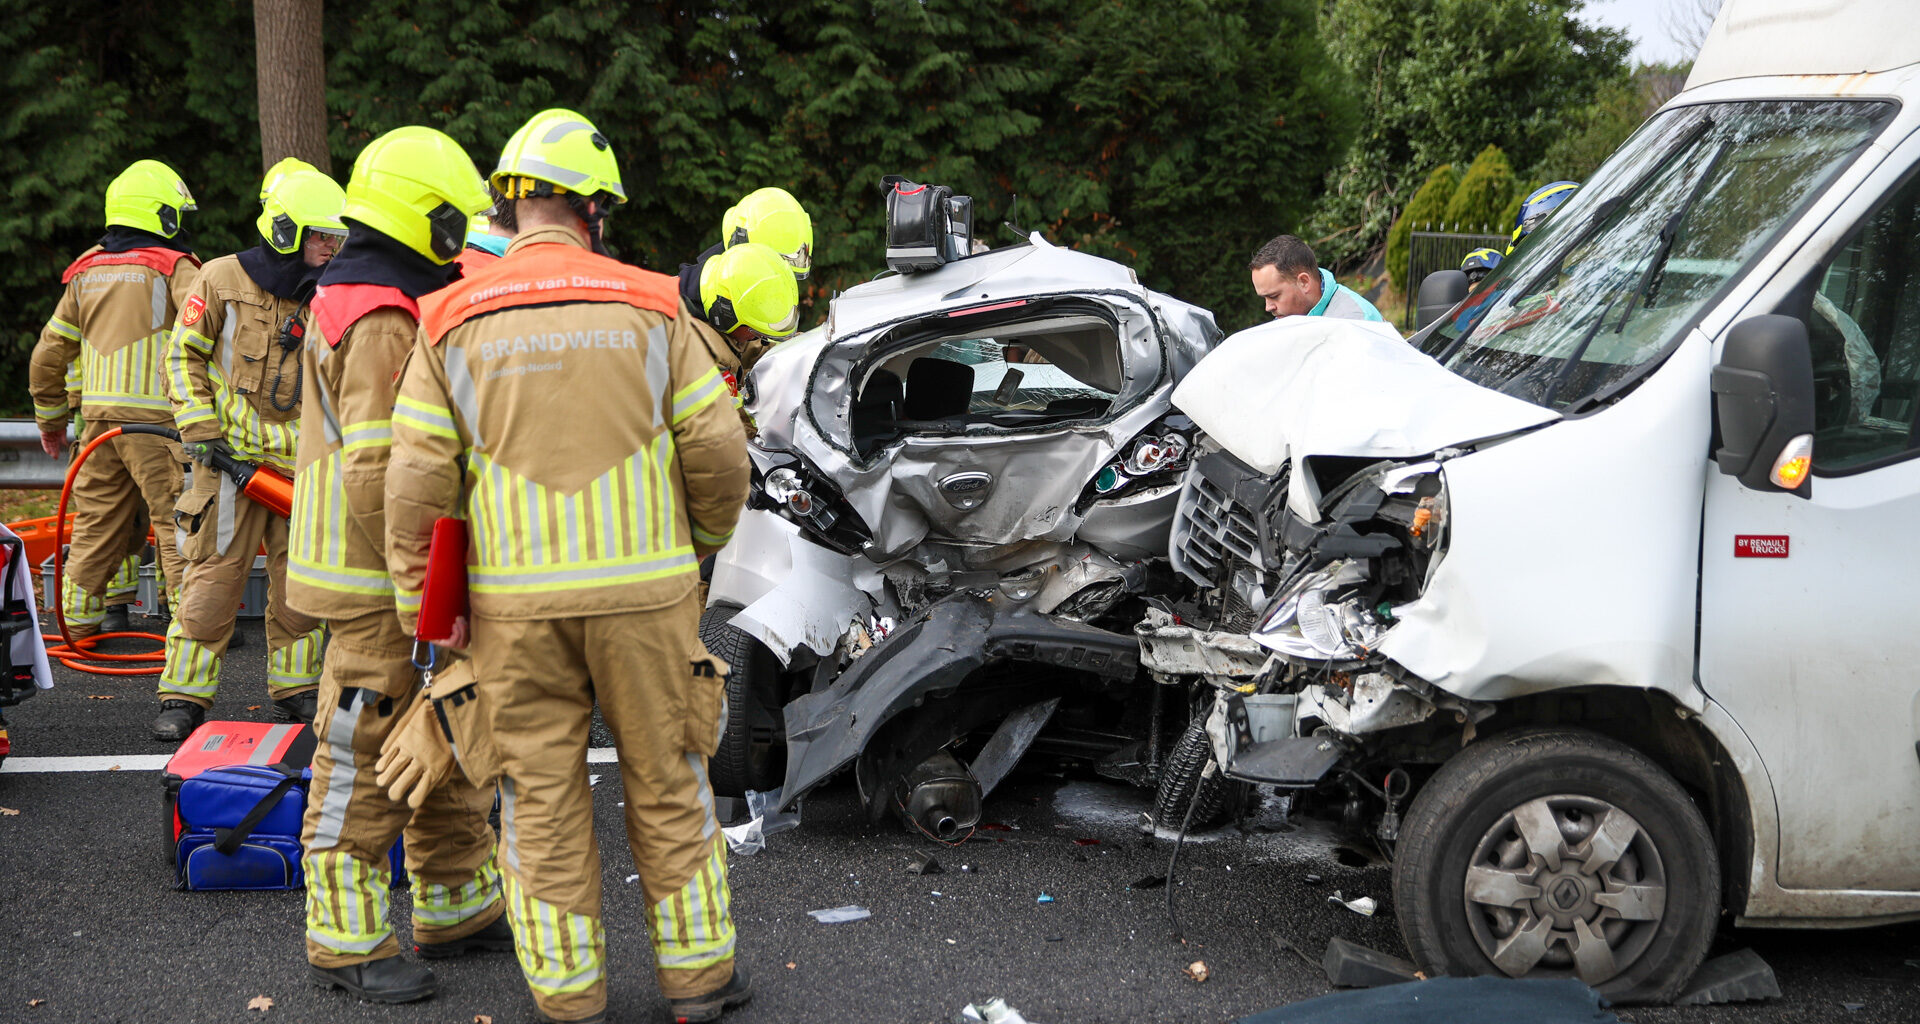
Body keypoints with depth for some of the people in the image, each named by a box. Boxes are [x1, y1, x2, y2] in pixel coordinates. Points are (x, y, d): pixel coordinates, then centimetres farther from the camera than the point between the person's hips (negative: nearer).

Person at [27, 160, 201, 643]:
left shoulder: (86, 273, 15)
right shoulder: (174, 268, -3)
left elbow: (49, 353, 19)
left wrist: (50, 417, 28)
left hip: (99, 416, 6)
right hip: (156, 417, -6)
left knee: (98, 519, 14)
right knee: (179, 520, -2)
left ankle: (79, 619, 21)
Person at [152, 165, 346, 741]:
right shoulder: (223, 279, -2)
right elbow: (183, 356, -1)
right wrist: (201, 430, -8)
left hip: (301, 462, 4)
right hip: (231, 456, -4)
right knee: (213, 580, -5)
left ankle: (296, 691, 19)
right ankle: (184, 698, 4)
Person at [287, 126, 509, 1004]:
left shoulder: (351, 300, 16)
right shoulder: (386, 322, -18)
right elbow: (379, 475, -26)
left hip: (402, 578, 11)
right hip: (381, 588, -11)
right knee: (366, 765, 0)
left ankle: (458, 909, 30)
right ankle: (346, 944, 10)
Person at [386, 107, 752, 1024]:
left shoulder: (453, 322, 0)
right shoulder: (650, 307, -1)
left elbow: (418, 482, -3)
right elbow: (716, 451, 0)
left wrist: (419, 599, 6)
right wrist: (704, 539, 18)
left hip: (515, 602, 1)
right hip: (642, 589, 0)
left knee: (542, 795, 10)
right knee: (665, 782, 12)